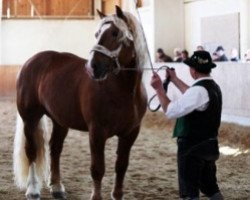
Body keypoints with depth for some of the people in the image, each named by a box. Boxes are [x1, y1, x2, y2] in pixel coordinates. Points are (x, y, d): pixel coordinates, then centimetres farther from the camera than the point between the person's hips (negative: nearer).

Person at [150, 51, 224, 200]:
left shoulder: (199, 90, -23)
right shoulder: (213, 87, 8)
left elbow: (171, 111, -25)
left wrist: (159, 89, -17)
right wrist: (175, 80, 33)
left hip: (192, 148, -9)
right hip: (209, 146, 9)